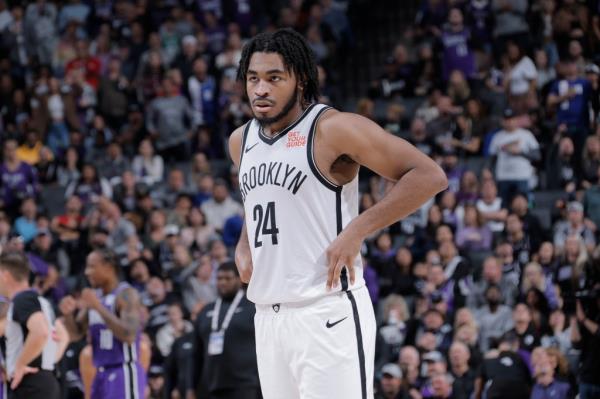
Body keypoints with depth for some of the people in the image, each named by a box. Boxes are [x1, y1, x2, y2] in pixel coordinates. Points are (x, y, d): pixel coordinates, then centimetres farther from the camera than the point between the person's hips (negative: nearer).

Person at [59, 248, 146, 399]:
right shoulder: (95, 296, 12)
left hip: (124, 373, -9)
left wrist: (99, 307, -25)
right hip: (102, 374, 9)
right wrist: (68, 314, -5)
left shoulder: (126, 294, -12)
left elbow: (128, 335, -24)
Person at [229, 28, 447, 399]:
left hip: (327, 314, -8)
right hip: (268, 316, 8)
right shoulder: (241, 141, 13)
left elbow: (429, 176, -15)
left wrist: (356, 231, -20)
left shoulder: (333, 129, -11)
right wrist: (244, 247, 13)